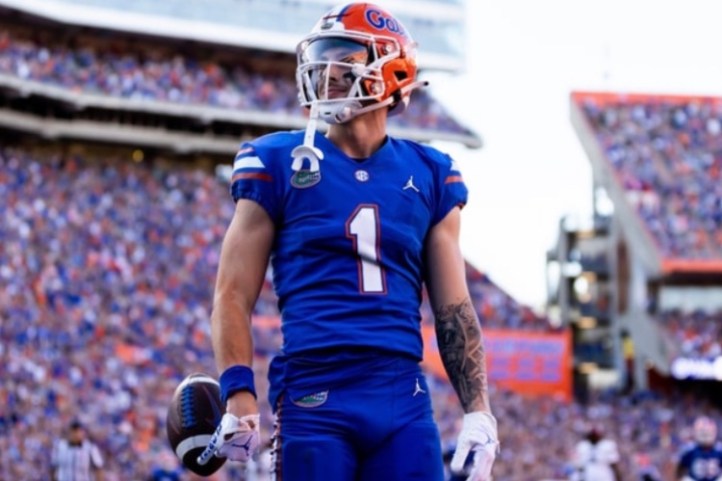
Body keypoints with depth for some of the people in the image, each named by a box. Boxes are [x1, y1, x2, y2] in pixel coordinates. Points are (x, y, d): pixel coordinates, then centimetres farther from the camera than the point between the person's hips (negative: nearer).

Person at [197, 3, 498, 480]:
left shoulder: (429, 176, 12)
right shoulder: (282, 165, 4)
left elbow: (453, 308, 14)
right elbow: (234, 293, 2)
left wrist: (478, 410, 5)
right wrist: (239, 396, -10)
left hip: (403, 398, 3)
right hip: (314, 394, -3)